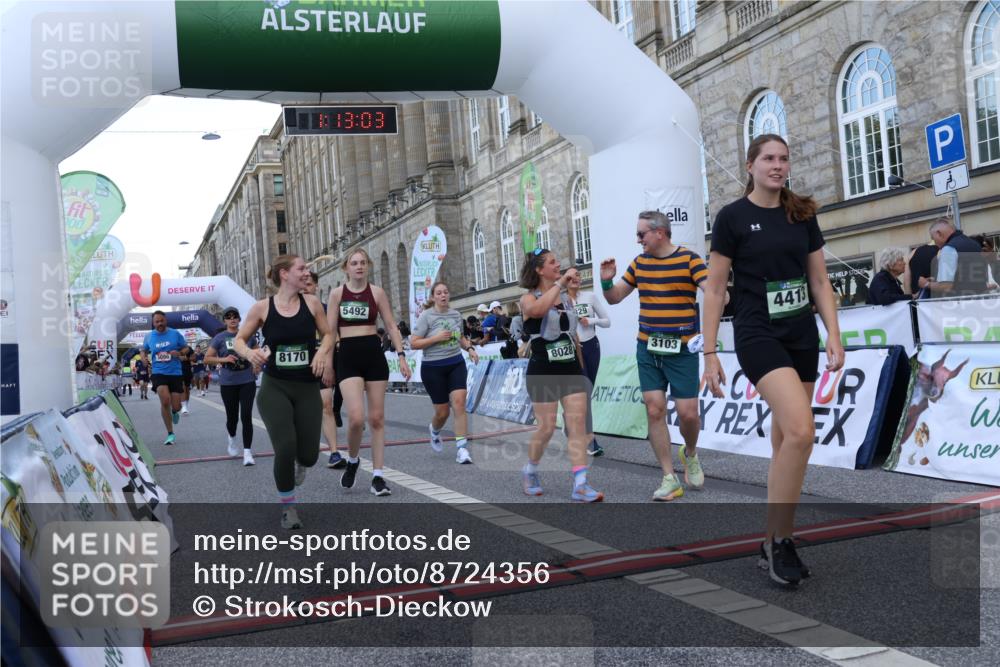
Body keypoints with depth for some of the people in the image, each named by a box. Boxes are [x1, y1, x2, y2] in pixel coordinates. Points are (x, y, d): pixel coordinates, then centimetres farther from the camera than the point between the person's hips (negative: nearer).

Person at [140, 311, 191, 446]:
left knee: (176, 406, 0)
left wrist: (179, 353, -16)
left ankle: (175, 412, 43)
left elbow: (187, 348, 6)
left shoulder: (175, 334, -1)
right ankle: (170, 434, -5)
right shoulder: (149, 336, 4)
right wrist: (143, 357, -2)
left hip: (175, 373, 0)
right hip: (159, 373, 0)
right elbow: (143, 349, 21)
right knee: (165, 401, -20)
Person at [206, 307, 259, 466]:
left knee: (246, 416, -9)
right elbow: (207, 359, -1)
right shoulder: (220, 338, -1)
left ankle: (247, 452, -6)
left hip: (247, 381, 0)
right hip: (228, 383, 0)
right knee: (232, 416, 10)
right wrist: (224, 359, -15)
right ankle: (232, 438, 42)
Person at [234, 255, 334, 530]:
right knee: (285, 449, -16)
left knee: (308, 455, -1)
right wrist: (249, 353, -17)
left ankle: (299, 463, 41)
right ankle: (288, 506, 10)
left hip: (307, 388, 2)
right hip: (274, 388, -2)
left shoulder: (311, 303, -1)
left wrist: (322, 352, -11)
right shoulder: (261, 308, -5)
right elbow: (239, 340, 5)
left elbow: (328, 335, 10)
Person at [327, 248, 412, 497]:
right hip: (348, 357, -1)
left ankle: (377, 476, 11)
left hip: (374, 355, 1)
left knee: (377, 418, 4)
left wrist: (402, 356, -4)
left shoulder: (377, 292, 4)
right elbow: (330, 331, 4)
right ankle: (352, 461, 13)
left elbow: (391, 326, 5)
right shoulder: (337, 293, 4)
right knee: (356, 418, -16)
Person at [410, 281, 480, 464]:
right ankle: (434, 430, 41)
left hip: (456, 363, 3)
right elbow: (414, 343, -9)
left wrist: (470, 348, 5)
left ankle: (462, 449, -13)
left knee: (459, 402, -16)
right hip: (433, 367, -3)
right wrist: (436, 338, -19)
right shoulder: (426, 316, -7)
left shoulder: (456, 315, 7)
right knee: (442, 412, 3)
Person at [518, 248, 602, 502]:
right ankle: (530, 471, 26)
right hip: (543, 372, -5)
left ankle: (580, 485, -7)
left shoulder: (566, 297, 12)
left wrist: (581, 366, 23)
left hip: (571, 370, 5)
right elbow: (538, 309, -33)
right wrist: (560, 282, -30)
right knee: (547, 427, 0)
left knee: (578, 423, -6)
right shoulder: (529, 299, -6)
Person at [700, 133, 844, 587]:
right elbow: (714, 289, -4)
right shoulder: (732, 217, -4)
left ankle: (775, 542, 18)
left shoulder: (802, 215, 9)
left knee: (786, 440, 7)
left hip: (802, 336, 5)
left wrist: (834, 336, 0)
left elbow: (819, 281, 11)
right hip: (757, 335, -5)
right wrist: (709, 354, -7)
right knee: (801, 431, -22)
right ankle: (778, 540, -7)